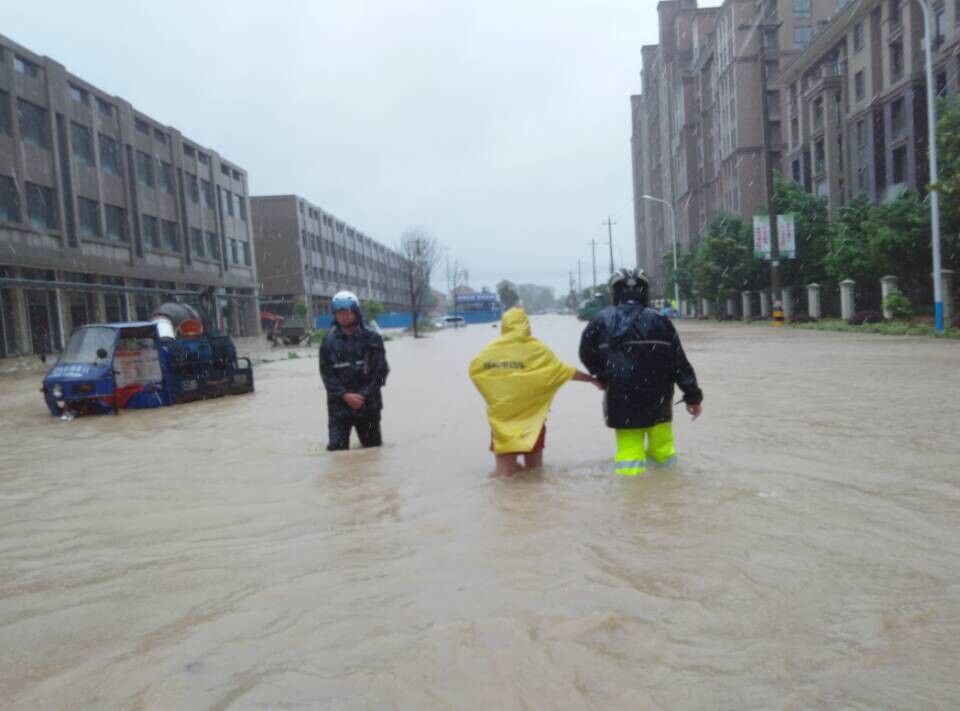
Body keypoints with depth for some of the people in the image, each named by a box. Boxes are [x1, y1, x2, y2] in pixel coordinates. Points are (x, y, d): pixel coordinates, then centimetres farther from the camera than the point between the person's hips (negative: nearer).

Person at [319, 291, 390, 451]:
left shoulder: (371, 339, -1)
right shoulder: (329, 341, 1)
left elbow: (381, 372, -3)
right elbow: (326, 375, -2)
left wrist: (362, 395, -13)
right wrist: (345, 395, -14)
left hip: (368, 404, 1)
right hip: (339, 405, 0)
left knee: (374, 447, 15)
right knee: (336, 449, -9)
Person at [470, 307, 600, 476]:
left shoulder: (488, 352, -2)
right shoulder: (536, 350, -7)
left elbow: (474, 371, 10)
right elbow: (563, 371, -4)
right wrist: (591, 379, 9)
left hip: (500, 419, 1)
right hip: (531, 418, -1)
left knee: (505, 472, 7)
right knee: (534, 469, 16)